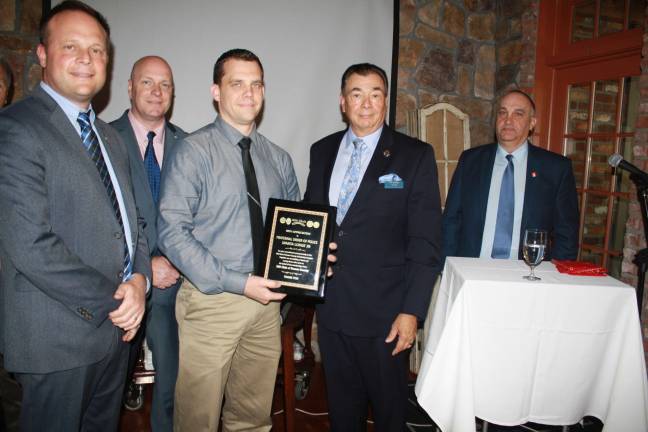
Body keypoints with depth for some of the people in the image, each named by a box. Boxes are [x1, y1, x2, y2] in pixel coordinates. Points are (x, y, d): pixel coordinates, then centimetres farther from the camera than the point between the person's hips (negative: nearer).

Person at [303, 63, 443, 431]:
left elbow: (426, 242, -9)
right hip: (331, 307, 4)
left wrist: (411, 311, -13)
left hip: (385, 312, -3)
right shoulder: (322, 151, 7)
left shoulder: (415, 155, -7)